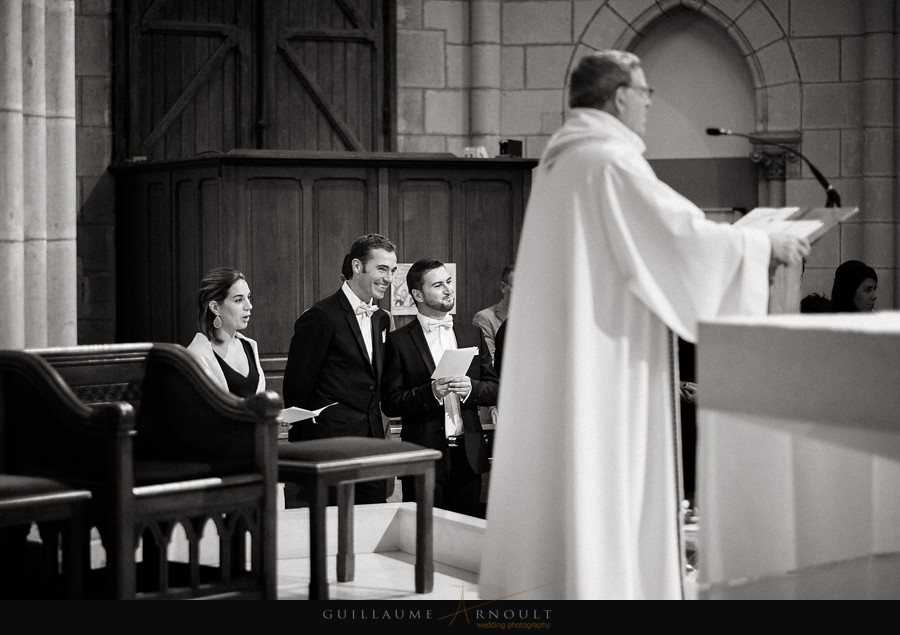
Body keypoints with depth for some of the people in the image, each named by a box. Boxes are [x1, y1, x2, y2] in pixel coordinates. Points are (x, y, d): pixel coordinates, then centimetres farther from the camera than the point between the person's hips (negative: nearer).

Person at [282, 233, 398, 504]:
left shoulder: (381, 319, 15)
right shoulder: (321, 316, -10)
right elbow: (296, 385, -8)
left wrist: (378, 435, 10)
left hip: (371, 442, 7)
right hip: (330, 445, -7)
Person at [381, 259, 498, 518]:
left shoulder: (473, 334, 13)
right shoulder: (399, 341, 0)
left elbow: (495, 390, 13)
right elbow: (390, 403, -5)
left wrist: (471, 388, -8)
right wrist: (431, 392, -19)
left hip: (468, 456, 4)